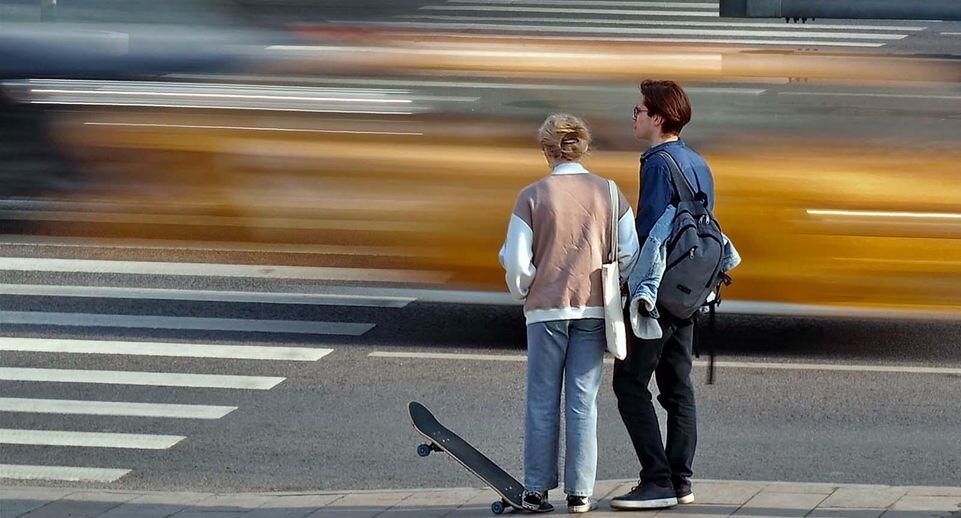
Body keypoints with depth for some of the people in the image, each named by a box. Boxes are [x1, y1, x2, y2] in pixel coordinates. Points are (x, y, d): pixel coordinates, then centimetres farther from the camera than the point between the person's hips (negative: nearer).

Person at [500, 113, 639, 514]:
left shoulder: (532, 197, -7)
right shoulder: (609, 194, -1)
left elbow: (517, 262, -7)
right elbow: (630, 255, -1)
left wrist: (523, 292, 13)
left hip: (546, 308, -2)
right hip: (593, 308, 2)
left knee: (542, 403, 7)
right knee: (583, 402, 5)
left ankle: (537, 490, 9)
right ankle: (580, 493, 4)